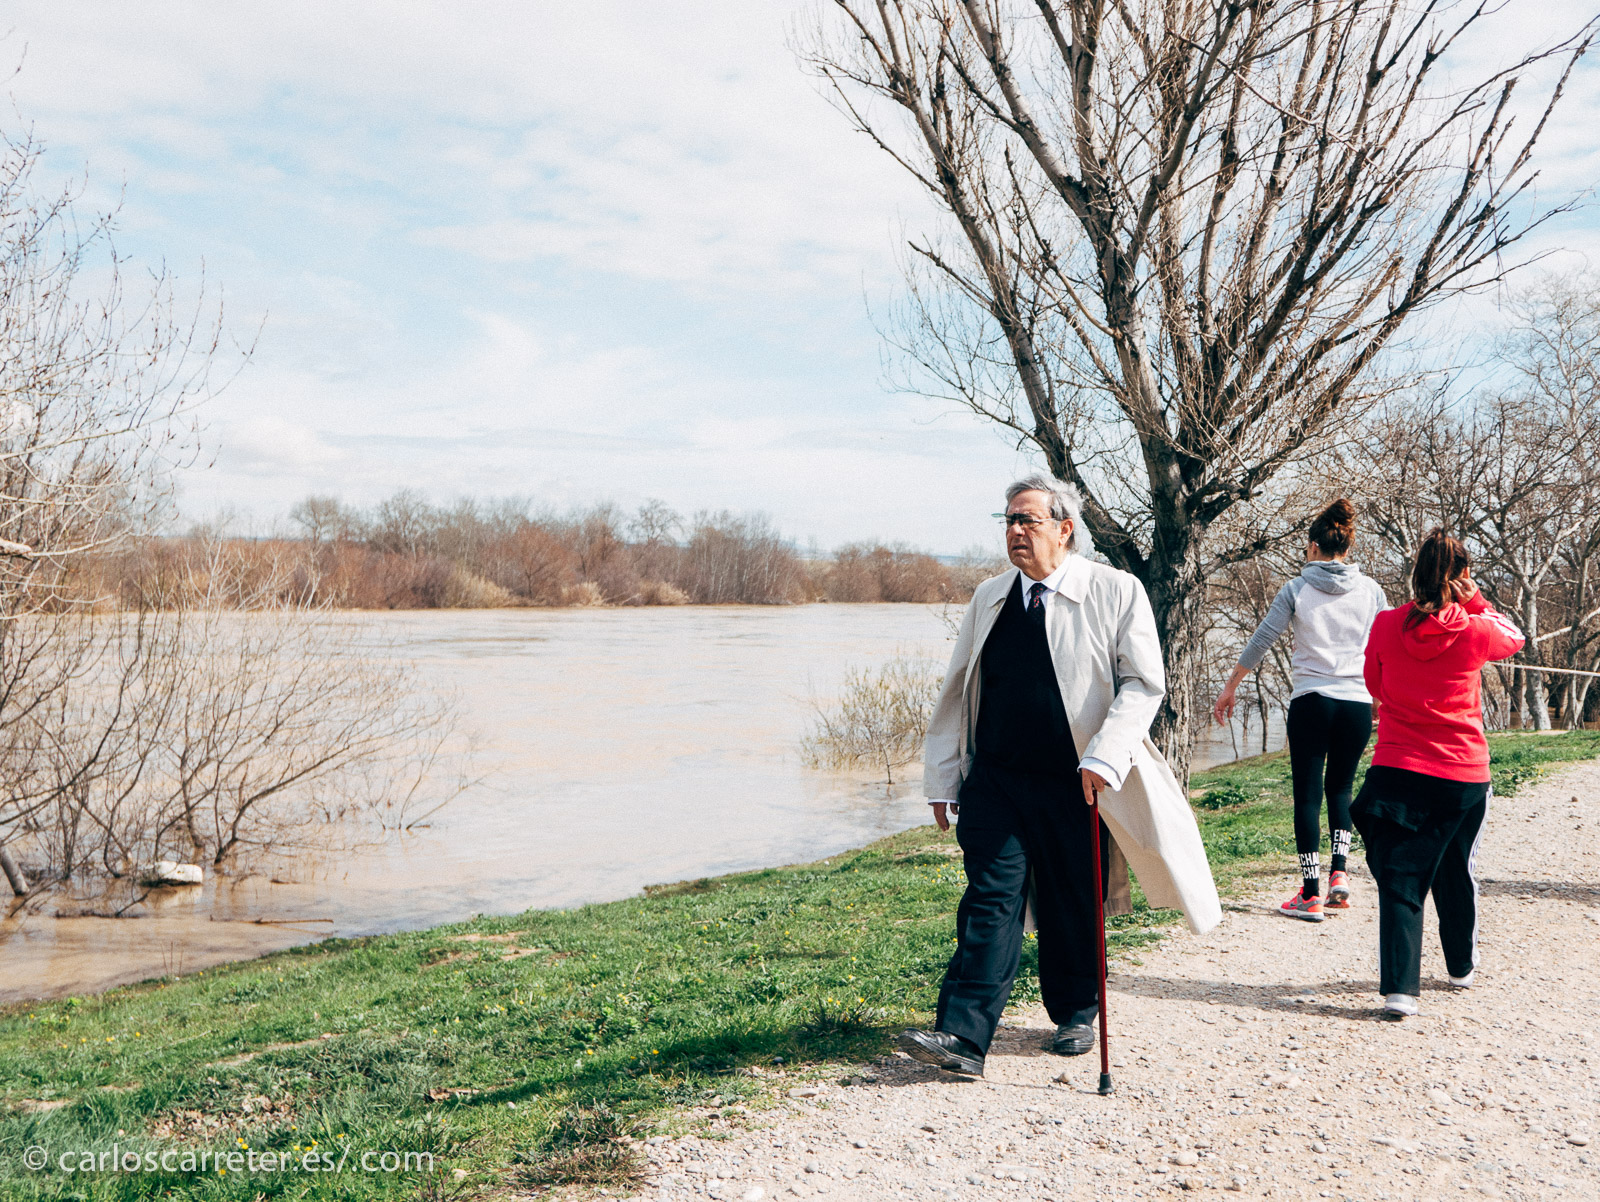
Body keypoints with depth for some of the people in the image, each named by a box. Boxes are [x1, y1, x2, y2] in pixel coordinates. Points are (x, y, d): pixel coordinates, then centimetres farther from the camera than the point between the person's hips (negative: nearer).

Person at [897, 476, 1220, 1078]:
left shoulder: (1116, 592, -3)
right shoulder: (989, 598, 9)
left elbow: (1143, 683, -6)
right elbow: (957, 691, 13)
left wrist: (1104, 757, -19)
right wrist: (942, 778, 11)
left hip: (1077, 784, -2)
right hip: (995, 779, 3)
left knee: (1072, 907, 10)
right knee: (990, 901, -5)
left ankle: (1075, 1016, 32)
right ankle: (963, 1036, -6)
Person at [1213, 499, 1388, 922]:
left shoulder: (1297, 588, -1)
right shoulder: (1370, 590, 6)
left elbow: (1261, 640, 0)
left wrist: (1230, 687, 9)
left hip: (1311, 702, -3)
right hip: (1358, 703, 3)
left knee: (1308, 795, 2)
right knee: (1340, 789, 20)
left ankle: (1311, 895, 2)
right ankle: (1338, 873, 7)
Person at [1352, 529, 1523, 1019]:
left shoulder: (1386, 625, -3)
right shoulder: (1474, 630, -6)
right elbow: (1514, 638, 18)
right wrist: (1475, 601, 14)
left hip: (1396, 770, 0)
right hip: (1463, 774, 1)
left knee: (1399, 878, 0)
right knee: (1456, 873, 20)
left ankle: (1399, 987, -12)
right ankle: (1462, 965, 40)